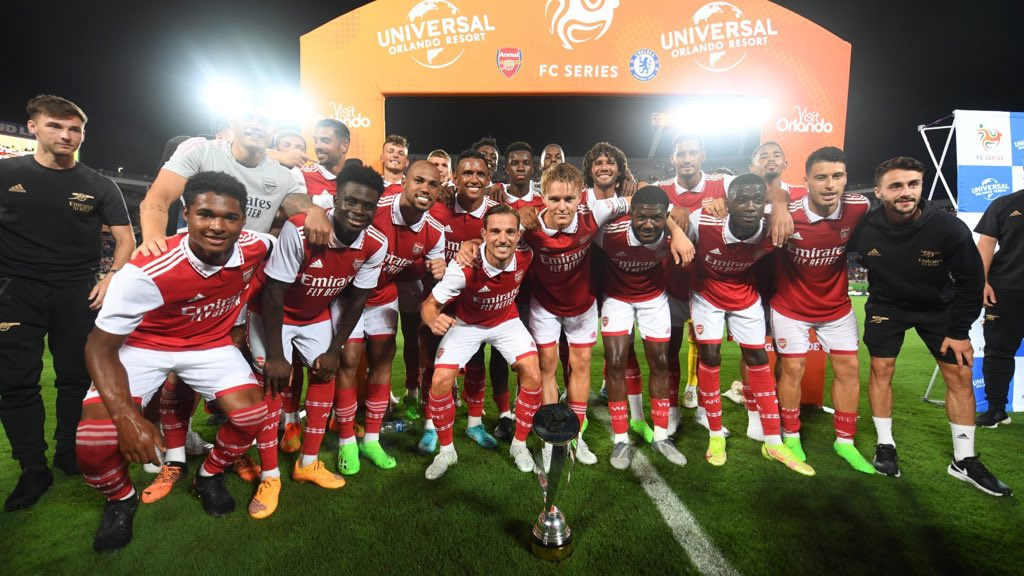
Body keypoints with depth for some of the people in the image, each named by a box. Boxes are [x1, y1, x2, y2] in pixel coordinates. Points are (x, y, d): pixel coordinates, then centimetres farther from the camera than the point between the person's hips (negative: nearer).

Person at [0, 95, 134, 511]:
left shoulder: (99, 187, 3)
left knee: (77, 378, 5)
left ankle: (69, 453, 23)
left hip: (78, 293, 0)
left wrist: (112, 278, -10)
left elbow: (125, 237, 4)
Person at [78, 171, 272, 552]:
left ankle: (209, 477, 18)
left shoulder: (254, 249, -21)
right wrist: (126, 416, -36)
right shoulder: (147, 271, -33)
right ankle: (120, 500, 17)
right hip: (143, 346, -3)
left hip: (211, 343, 3)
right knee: (95, 443, -20)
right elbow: (100, 346, -24)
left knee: (252, 415, -16)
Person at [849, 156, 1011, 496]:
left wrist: (959, 331, -9)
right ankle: (885, 445, 13)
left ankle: (964, 460, 14)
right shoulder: (863, 228, -25)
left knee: (960, 375, 1)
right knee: (881, 369, -3)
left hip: (939, 306, 1)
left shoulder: (950, 228, -25)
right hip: (886, 304, 0)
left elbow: (971, 281, -12)